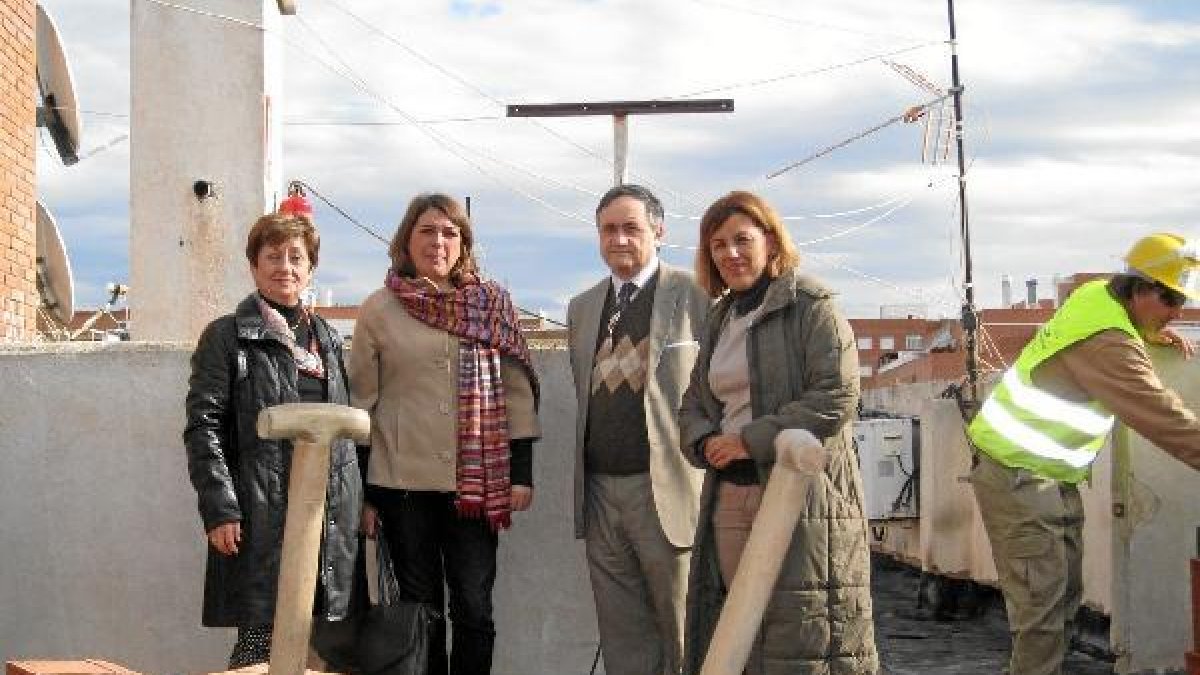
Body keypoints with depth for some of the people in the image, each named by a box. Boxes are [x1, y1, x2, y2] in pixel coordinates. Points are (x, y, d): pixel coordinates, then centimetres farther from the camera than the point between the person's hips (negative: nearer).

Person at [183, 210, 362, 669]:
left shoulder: (326, 339, 18)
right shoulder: (227, 337, 1)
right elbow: (203, 427, -5)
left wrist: (360, 503, 15)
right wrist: (219, 509, -14)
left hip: (331, 516, 5)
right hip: (261, 515, -5)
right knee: (261, 640, -7)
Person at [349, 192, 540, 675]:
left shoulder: (493, 304, 5)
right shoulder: (379, 309, 3)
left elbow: (517, 391, 6)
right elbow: (360, 401, 5)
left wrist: (522, 472, -1)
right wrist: (359, 491, 2)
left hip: (476, 484, 0)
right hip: (403, 483, 0)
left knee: (473, 608, 0)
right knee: (420, 607, 7)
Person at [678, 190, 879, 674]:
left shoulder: (810, 305, -3)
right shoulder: (721, 320, 19)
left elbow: (836, 397, -13)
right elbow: (694, 405, 21)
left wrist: (752, 440, -14)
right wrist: (707, 442, -2)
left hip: (802, 496, -7)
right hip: (729, 502, 7)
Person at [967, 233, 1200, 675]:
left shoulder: (1097, 294, 5)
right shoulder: (1109, 343, -23)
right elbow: (1162, 416, -26)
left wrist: (1152, 333, 12)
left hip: (1046, 475, 10)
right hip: (1021, 478, -10)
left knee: (1064, 594, 13)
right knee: (1043, 606, -11)